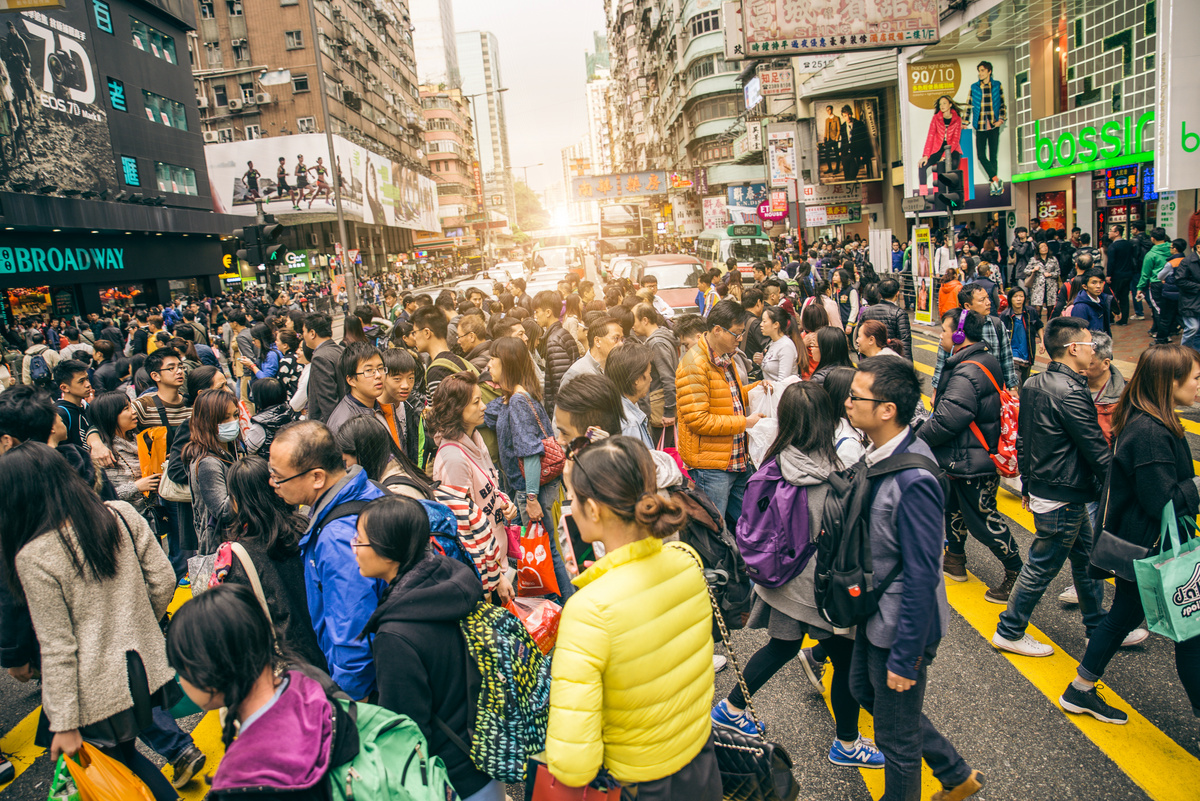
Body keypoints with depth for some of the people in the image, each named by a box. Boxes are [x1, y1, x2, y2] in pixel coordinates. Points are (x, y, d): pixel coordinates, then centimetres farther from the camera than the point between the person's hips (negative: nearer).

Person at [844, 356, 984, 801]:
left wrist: (904, 658, -20)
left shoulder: (913, 481, -31)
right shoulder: (880, 453, -4)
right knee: (864, 689, 27)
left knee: (896, 734, 12)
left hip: (902, 625, -9)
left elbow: (921, 577, -26)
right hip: (876, 612, 9)